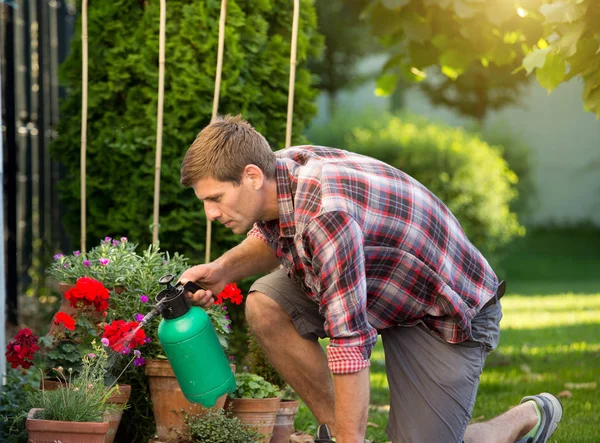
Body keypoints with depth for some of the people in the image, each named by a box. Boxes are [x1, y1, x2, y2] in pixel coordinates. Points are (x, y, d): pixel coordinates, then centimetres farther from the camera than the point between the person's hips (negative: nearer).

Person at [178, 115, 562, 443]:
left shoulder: (326, 215, -38)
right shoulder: (276, 171, -11)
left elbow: (350, 341, -35)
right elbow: (270, 240, 15)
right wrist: (224, 269, -6)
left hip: (446, 312, -8)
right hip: (379, 287, 8)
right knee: (264, 306, -14)